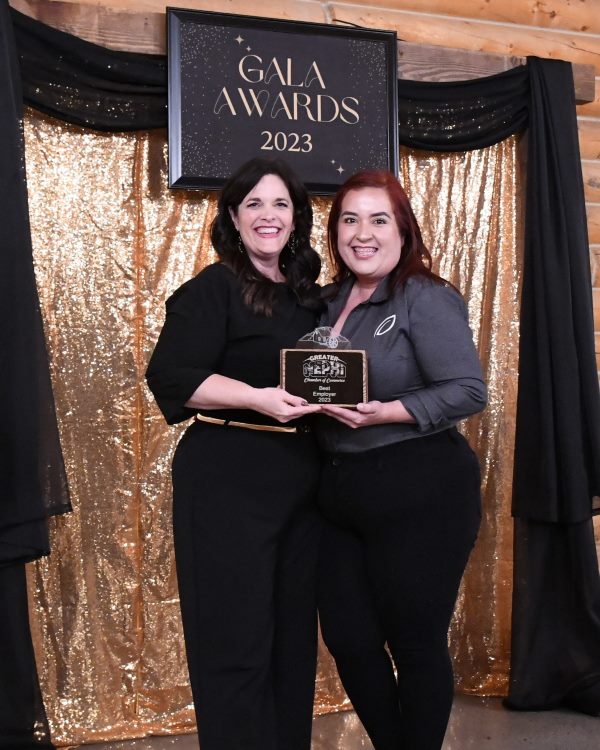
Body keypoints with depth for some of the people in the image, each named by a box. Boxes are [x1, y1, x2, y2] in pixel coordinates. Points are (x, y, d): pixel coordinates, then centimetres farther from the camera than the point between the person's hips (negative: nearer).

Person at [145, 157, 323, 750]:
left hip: (299, 481, 7)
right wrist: (258, 398, -25)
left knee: (294, 629, 15)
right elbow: (171, 377, -16)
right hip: (229, 484, -7)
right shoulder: (213, 289, -7)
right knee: (237, 639, -2)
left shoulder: (308, 294, 14)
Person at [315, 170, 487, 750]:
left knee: (416, 642, 8)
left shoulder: (427, 298, -10)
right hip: (341, 495, 7)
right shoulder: (328, 302, 11)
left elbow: (468, 391, -17)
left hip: (418, 495, -7)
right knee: (347, 639, 13)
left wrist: (387, 412, -25)